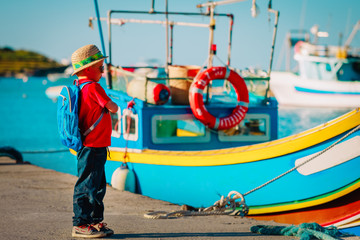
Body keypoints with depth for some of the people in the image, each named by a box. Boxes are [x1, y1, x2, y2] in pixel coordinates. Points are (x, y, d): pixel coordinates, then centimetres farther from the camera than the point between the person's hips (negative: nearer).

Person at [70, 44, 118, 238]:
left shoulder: (80, 87, 13)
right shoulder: (93, 88, -17)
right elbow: (113, 107, -13)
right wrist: (111, 104, 6)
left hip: (94, 147, 10)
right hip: (92, 147, -10)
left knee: (98, 185, 16)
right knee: (87, 186, -4)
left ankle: (95, 221, 23)